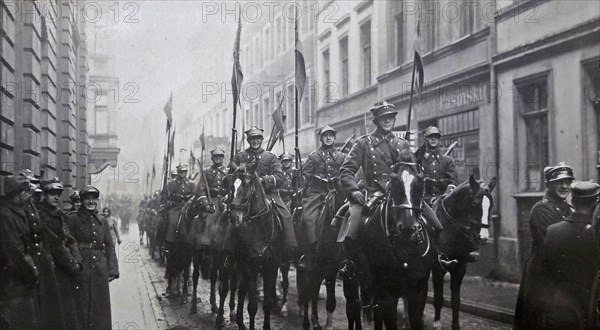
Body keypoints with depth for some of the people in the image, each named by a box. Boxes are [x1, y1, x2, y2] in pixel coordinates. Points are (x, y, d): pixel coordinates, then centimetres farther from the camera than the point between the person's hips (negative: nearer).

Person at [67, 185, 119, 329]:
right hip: (80, 271, -4)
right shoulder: (72, 219, -3)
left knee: (100, 308, 9)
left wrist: (112, 270, 3)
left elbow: (109, 246, 11)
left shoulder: (102, 221, 10)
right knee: (82, 307, 2)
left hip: (100, 271, 4)